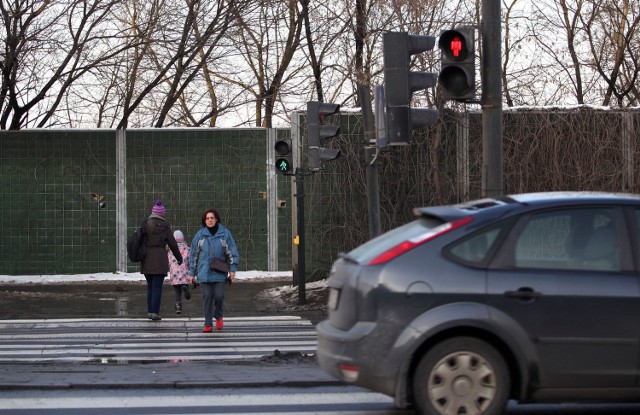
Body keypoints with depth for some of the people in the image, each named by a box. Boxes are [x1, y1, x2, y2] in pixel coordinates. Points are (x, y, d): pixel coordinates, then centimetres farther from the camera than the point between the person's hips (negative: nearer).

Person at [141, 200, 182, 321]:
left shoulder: (146, 224, 0)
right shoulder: (165, 226, -1)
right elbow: (172, 244, 3)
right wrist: (179, 257, 16)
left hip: (147, 260, 2)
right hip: (160, 259, -2)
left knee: (150, 286, 14)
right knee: (157, 287, -1)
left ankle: (150, 311, 14)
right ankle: (155, 312, -8)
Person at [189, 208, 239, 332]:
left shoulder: (224, 233, 2)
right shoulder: (200, 235, 4)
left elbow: (232, 252, 4)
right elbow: (194, 254, 9)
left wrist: (233, 269, -1)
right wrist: (192, 272, 8)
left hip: (219, 273, -1)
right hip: (204, 273, 1)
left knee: (219, 295, -5)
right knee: (207, 297, -1)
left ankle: (218, 316, 23)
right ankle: (208, 324, 6)